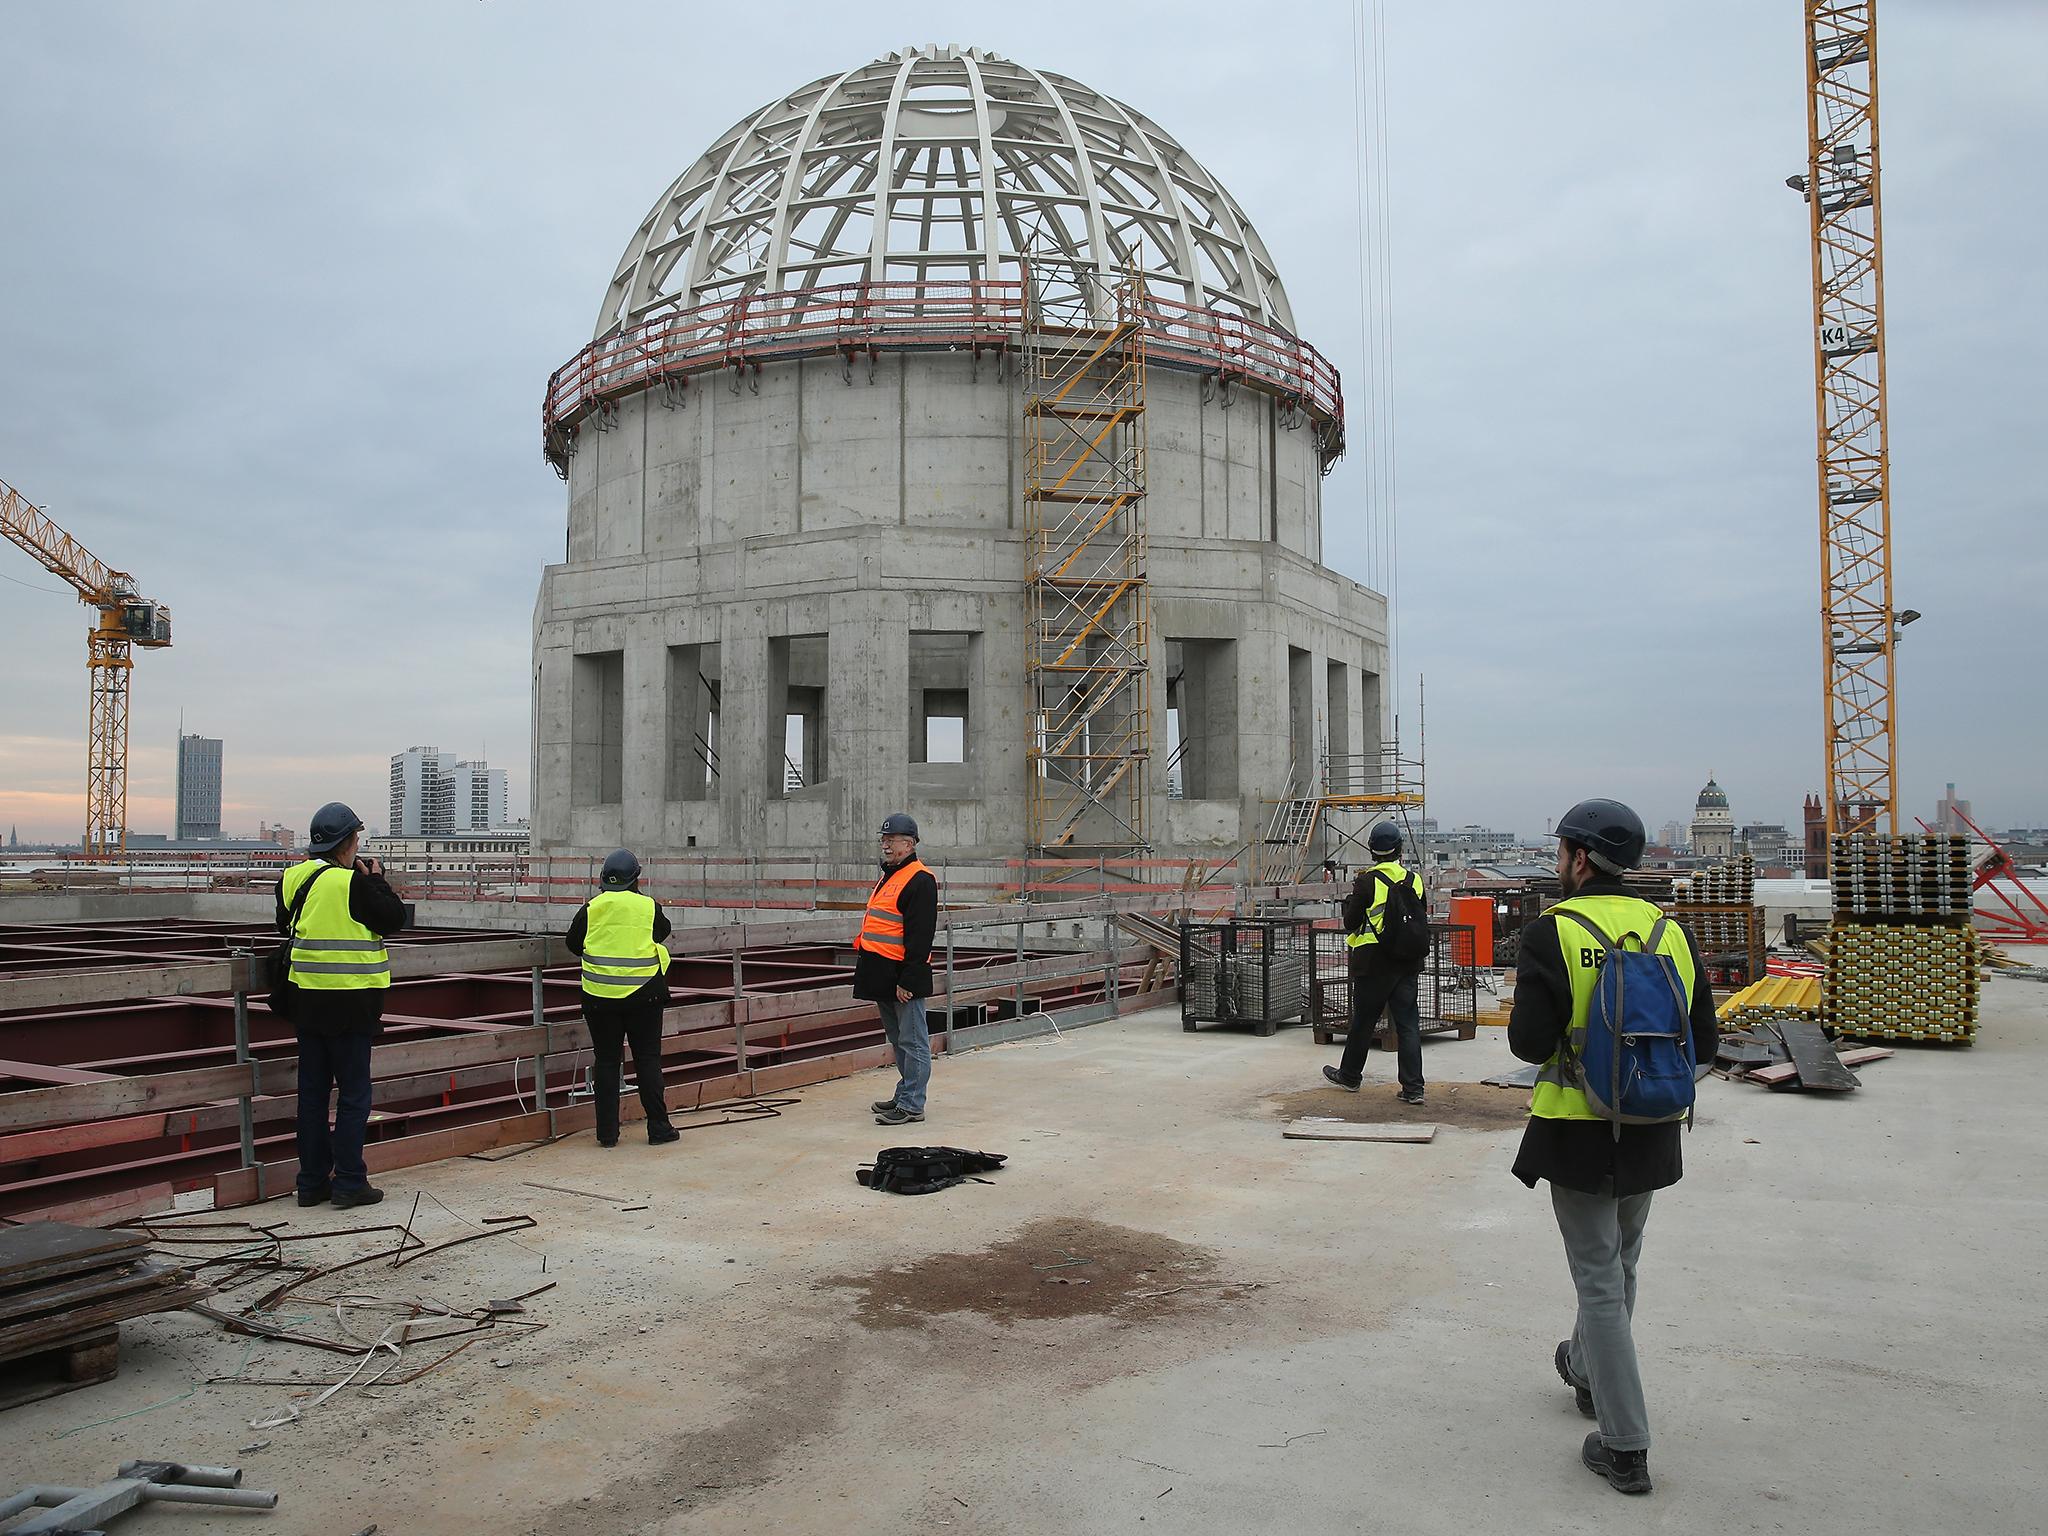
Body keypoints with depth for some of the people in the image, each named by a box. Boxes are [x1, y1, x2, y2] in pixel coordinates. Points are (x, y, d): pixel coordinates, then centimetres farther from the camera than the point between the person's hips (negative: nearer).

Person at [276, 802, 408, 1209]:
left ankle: (312, 1181, 19)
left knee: (312, 1090, 13)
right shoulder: (353, 883, -16)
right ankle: (349, 1181, 5)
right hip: (351, 1000, -6)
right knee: (353, 1091, 3)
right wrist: (377, 880, 3)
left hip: (307, 999, 6)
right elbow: (394, 919, -9)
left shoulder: (293, 878, 4)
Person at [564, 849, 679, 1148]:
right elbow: (663, 931, 16)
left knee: (606, 1061, 9)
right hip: (643, 994, -1)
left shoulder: (590, 908, -1)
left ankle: (607, 1133, 11)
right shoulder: (649, 907, -2)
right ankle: (658, 1128, 9)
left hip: (600, 996, 1)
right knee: (648, 1060, 7)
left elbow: (572, 944, 10)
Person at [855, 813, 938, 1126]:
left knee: (912, 1042, -3)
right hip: (883, 975, 10)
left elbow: (920, 936, -19)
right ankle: (905, 1094, 28)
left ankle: (911, 1106, 0)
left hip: (904, 976, -10)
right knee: (898, 1040, 18)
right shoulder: (888, 878, 18)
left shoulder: (920, 880, -13)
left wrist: (908, 980, -22)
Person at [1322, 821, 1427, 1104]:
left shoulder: (1368, 882, -13)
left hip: (1373, 964, -4)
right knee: (1408, 1024, 4)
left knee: (1362, 1022, 10)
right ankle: (1413, 1088, 1)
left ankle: (1349, 1076, 26)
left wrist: (1350, 899, 10)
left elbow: (1350, 923, -7)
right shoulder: (1414, 880, 1)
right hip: (1407, 963, 4)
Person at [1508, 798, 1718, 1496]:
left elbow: (1531, 1042, -19)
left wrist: (1524, 1024, 2)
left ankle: (1624, 1445, 8)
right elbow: (1703, 1044, 2)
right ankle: (1589, 1370, 47)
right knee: (1620, 1261, 24)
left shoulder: (1552, 932, -15)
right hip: (1652, 1133, 5)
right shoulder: (1670, 930, 1)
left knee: (1599, 1277, 4)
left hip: (1579, 1131, -5)